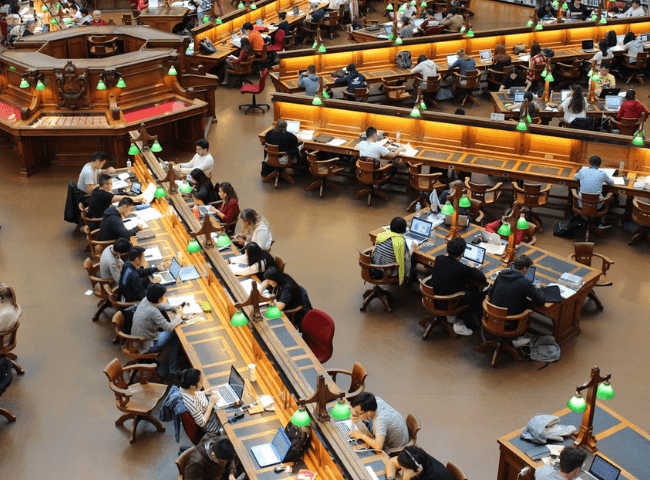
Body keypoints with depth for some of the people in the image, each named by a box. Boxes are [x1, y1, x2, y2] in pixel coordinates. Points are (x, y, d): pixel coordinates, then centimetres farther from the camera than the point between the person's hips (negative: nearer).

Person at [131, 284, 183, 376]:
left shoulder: (145, 300, -7)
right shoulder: (153, 312, -32)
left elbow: (159, 305, 15)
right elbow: (169, 327, -25)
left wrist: (173, 308, 2)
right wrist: (178, 315, -10)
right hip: (146, 347, -8)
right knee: (175, 334, 4)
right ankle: (173, 370, 14)